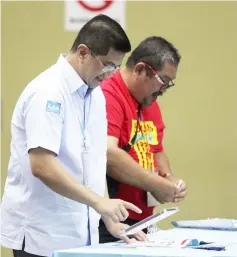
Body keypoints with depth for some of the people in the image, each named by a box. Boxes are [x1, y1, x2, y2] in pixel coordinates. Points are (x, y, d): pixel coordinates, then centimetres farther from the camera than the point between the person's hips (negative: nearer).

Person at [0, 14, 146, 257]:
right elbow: (42, 166, -24)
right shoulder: (47, 91, -15)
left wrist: (110, 221, 8)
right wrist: (98, 202, -24)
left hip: (79, 234, 8)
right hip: (42, 236, -8)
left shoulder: (95, 95, 11)